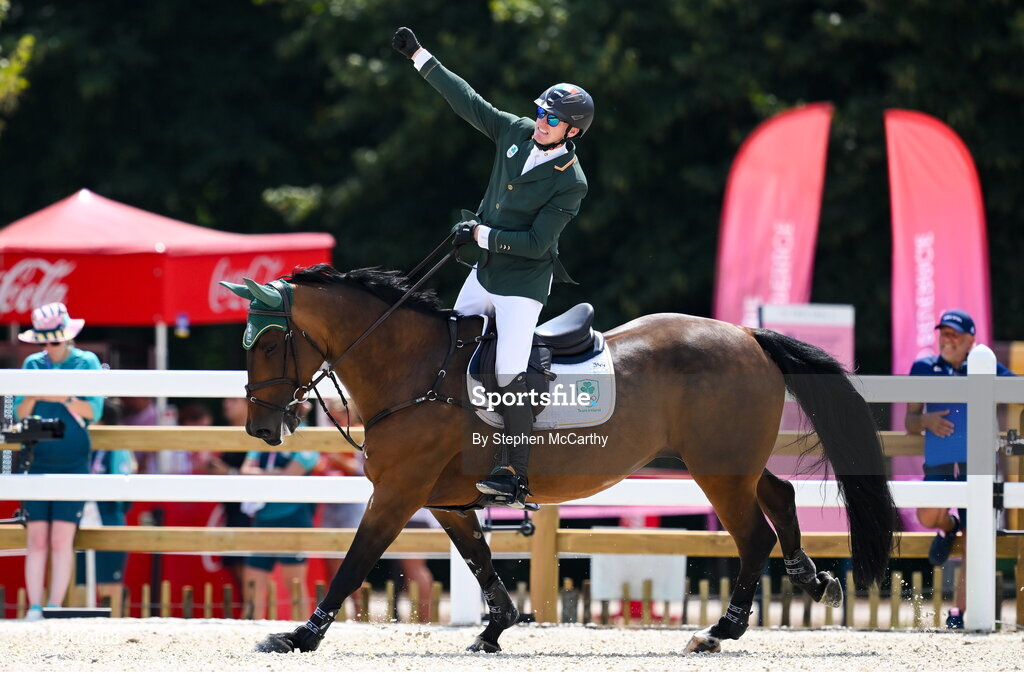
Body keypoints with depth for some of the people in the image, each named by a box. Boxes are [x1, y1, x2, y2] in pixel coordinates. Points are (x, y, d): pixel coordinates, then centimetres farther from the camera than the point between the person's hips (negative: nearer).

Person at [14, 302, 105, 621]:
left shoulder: (87, 363, 2)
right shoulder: (33, 364, 10)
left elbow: (93, 411, -4)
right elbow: (20, 413, 9)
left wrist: (64, 398, -19)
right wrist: (32, 397, -12)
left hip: (73, 464, -2)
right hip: (37, 462, 2)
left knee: (62, 539, -8)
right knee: (37, 539, -2)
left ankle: (55, 608, -5)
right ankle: (34, 608, -1)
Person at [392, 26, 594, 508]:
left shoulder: (571, 183, -20)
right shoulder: (517, 133, -2)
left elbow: (536, 242, -21)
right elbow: (466, 101, 3)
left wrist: (481, 233, -19)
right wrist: (419, 57, 3)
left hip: (523, 283, -8)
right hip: (485, 272, 8)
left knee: (510, 374, -19)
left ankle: (514, 475, -18)